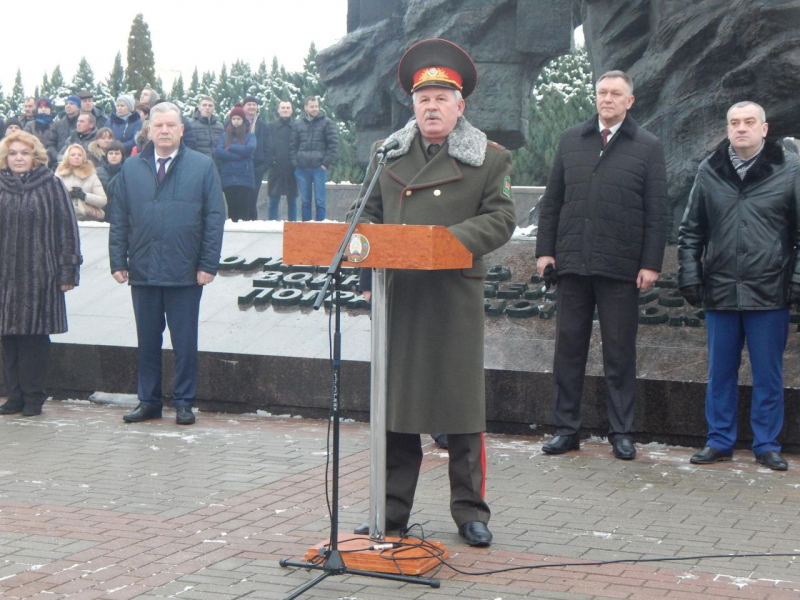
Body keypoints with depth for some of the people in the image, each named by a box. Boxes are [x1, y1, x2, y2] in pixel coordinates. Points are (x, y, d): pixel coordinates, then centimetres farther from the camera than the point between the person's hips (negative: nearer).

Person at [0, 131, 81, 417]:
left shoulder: (50, 185, 1)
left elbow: (67, 229, -1)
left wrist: (68, 271, -6)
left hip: (39, 274, -3)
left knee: (35, 334, -1)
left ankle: (33, 396, 7)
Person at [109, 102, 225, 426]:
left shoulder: (203, 167, 2)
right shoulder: (131, 169, 9)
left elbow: (214, 218, -1)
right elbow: (119, 219, 10)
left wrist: (208, 264, -7)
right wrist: (118, 261, 2)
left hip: (185, 273, -2)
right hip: (143, 270, 2)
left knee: (185, 341, 4)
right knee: (147, 339, 9)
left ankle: (183, 402, 14)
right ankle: (148, 401, 18)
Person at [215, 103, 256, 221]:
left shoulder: (249, 136, 10)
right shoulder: (225, 136, 13)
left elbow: (249, 149, -11)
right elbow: (218, 153, -3)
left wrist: (230, 148, -5)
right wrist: (239, 155, -10)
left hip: (245, 179, -2)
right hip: (228, 179, 2)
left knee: (245, 211, -9)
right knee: (232, 209, 1)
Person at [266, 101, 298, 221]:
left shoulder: (296, 127, 6)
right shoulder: (271, 126, 6)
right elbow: (267, 146, 2)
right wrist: (270, 160, -10)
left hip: (292, 169, 0)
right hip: (276, 169, 0)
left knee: (292, 200, 6)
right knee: (273, 200, 2)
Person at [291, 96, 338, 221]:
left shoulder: (326, 123, 2)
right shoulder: (298, 124, 12)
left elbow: (334, 144, -2)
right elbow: (293, 145, 14)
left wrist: (326, 163, -9)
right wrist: (295, 163, 2)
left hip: (319, 168, -3)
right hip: (301, 169, 3)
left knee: (320, 201, -3)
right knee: (305, 201, 7)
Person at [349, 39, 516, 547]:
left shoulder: (489, 158, 4)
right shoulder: (387, 155, 14)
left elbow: (500, 219, -3)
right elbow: (368, 215, 18)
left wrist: (450, 240, -18)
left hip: (455, 296, -3)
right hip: (397, 295, 3)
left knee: (462, 403, 1)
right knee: (394, 398, 7)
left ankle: (470, 510, 13)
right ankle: (392, 510, 17)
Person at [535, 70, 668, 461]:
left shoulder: (648, 147, 3)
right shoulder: (571, 141, 11)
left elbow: (657, 212, 0)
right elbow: (552, 200, 12)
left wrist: (651, 263, -6)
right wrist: (545, 249, 4)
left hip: (621, 268, -3)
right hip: (572, 263, 3)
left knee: (620, 353, 5)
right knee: (568, 347, 7)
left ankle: (621, 432, 13)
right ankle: (566, 429, 15)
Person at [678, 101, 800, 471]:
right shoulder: (710, 172, 6)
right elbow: (691, 230, 11)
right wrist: (689, 274, 4)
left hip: (769, 292, -2)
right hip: (720, 290, 3)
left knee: (768, 375, 6)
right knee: (720, 372, 11)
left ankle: (767, 445, 17)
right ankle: (719, 441, 21)